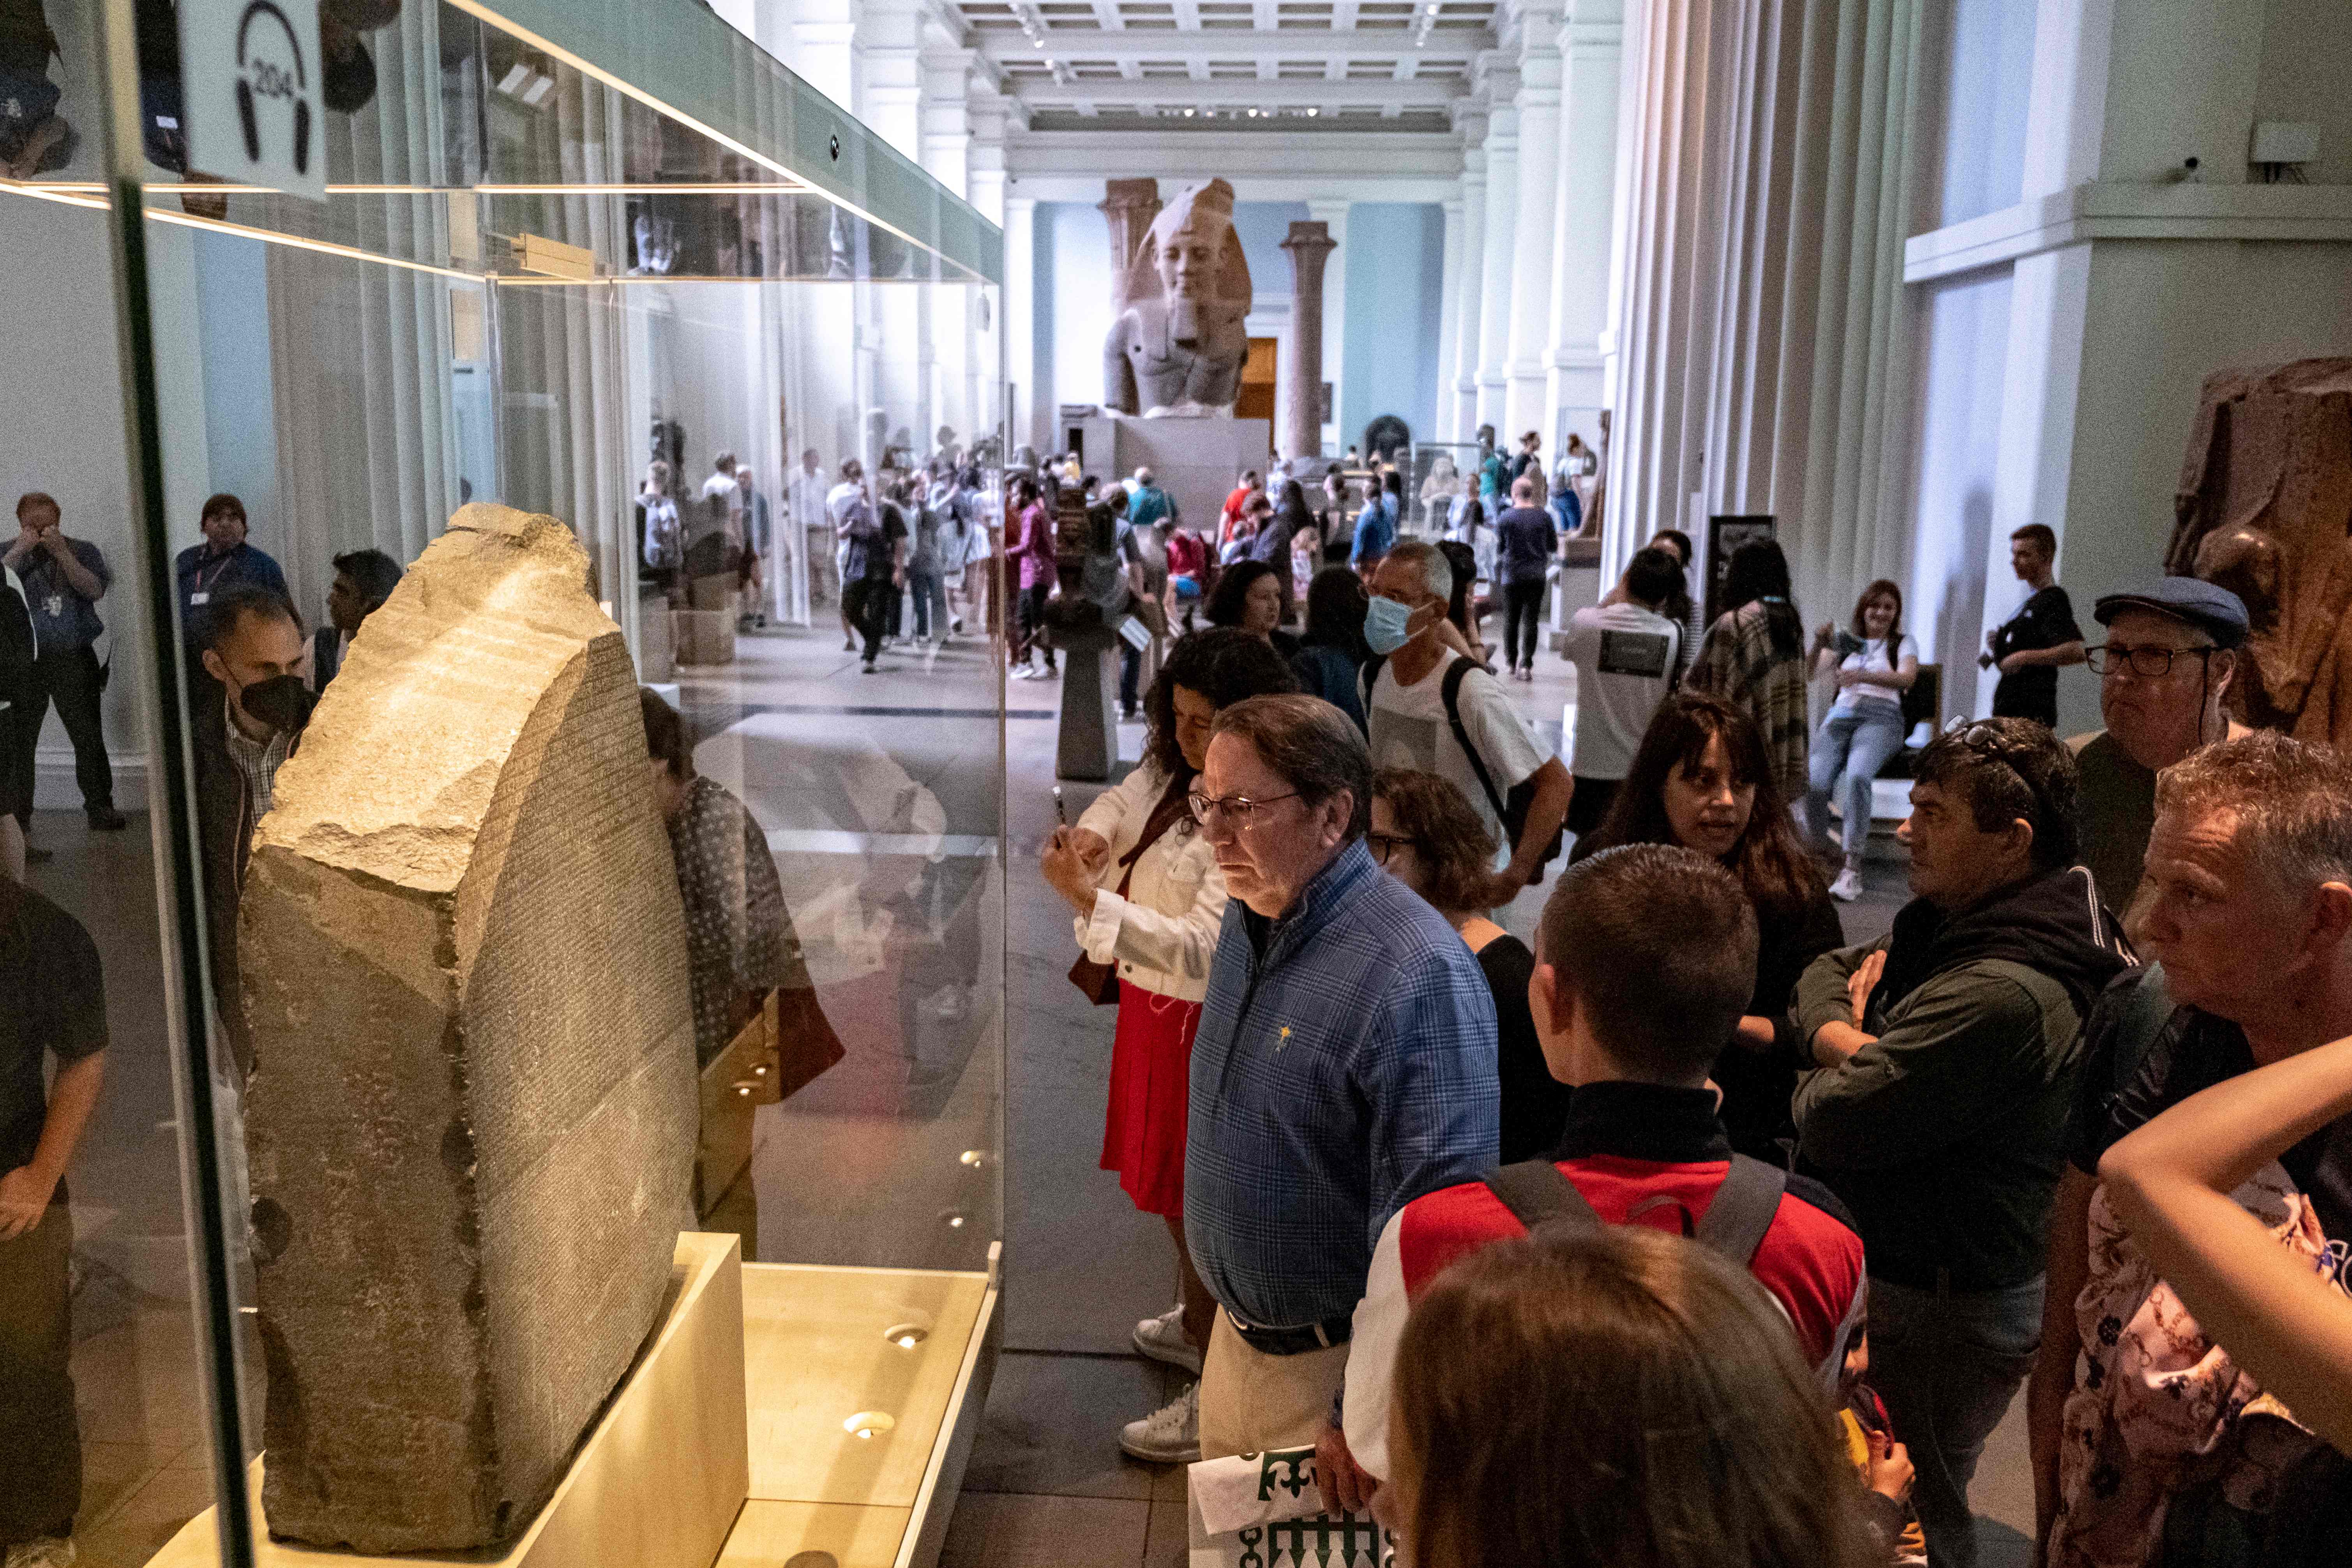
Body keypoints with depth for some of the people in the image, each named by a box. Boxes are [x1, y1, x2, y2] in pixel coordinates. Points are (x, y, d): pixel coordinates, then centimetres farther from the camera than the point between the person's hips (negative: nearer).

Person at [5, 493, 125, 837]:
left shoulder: (82, 551, 9)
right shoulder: (10, 554, 12)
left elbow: (95, 590, -6)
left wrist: (62, 552, -11)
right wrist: (21, 550, -9)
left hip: (73, 658, -1)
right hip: (24, 659, 1)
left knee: (89, 737, -2)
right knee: (18, 740, 0)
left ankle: (99, 809, 3)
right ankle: (17, 814, 7)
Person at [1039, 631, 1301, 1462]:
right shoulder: (1174, 776, 2)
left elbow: (1203, 949, -33)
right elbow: (1126, 799, 22)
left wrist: (1089, 900, -37)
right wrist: (1094, 834, -2)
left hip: (1201, 1026, -9)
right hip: (1153, 1008, 9)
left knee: (1196, 1204, 3)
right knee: (1171, 1186, 25)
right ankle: (1193, 1324, 49)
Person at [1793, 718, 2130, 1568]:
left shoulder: (2004, 995, -29)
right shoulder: (1951, 925, 4)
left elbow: (1836, 1123, -27)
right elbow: (1823, 975, 12)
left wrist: (1839, 1051, -4)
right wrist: (1852, 1040, -9)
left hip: (1930, 1311, -9)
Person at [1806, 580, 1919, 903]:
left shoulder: (1903, 644, 18)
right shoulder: (1845, 641, 23)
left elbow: (1907, 678, -4)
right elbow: (1813, 672, 8)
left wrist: (1863, 675, -21)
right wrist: (1819, 644, -13)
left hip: (1882, 718, -2)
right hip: (1842, 714, 2)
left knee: (1857, 776, -35)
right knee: (1815, 782, -29)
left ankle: (1853, 869, -34)